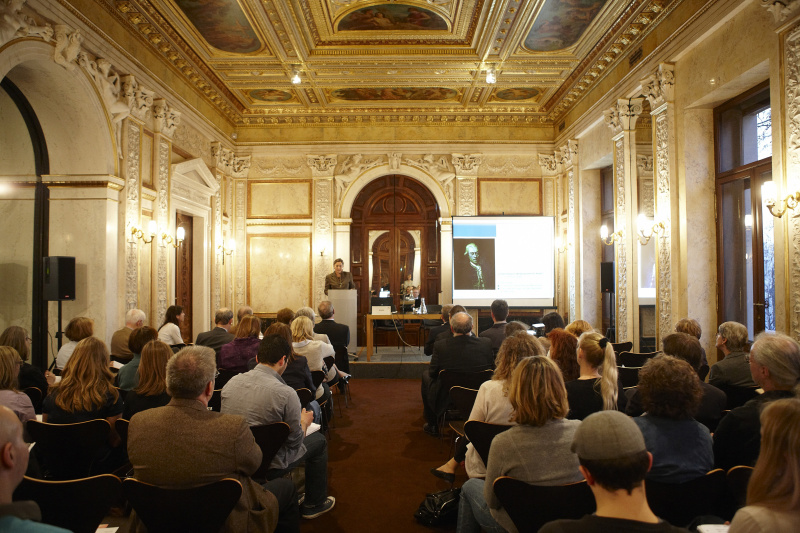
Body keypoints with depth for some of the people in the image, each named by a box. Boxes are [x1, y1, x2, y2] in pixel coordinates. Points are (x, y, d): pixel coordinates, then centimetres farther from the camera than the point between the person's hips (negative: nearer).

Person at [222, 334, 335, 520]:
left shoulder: (231, 382, -6)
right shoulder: (286, 393, -23)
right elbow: (295, 442, -12)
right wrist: (304, 422, 10)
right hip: (268, 467, -6)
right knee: (319, 440, 18)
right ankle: (314, 504, 32)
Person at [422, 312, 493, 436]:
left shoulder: (441, 346, -21)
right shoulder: (486, 344, -14)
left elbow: (432, 373, -7)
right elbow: (491, 368, 1)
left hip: (446, 402, -3)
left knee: (426, 375, 24)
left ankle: (432, 426, 35)